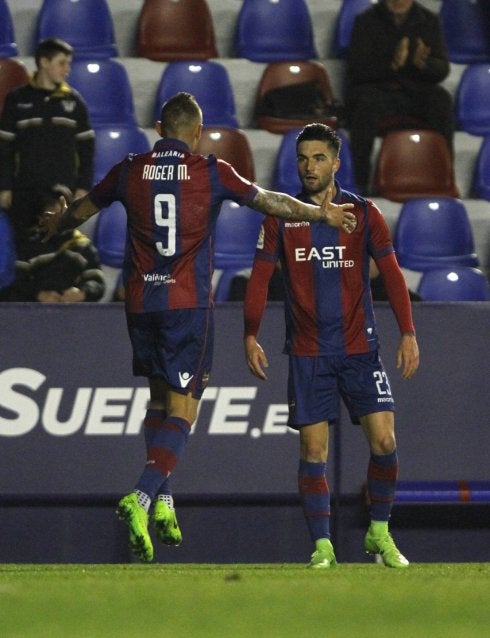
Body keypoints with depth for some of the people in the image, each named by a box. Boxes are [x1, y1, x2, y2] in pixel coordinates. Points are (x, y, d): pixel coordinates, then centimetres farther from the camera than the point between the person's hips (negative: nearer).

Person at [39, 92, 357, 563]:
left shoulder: (131, 171, 4)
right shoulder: (211, 173, -4)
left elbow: (85, 207, 21)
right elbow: (270, 202, 6)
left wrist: (55, 225, 43)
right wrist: (321, 213, 22)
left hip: (140, 303, 3)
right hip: (188, 303, -3)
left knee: (159, 397, 20)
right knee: (181, 409, -3)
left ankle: (162, 501, 12)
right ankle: (143, 496, -22)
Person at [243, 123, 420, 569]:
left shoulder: (364, 213, 3)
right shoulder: (281, 217, 3)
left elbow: (392, 275, 3)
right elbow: (260, 277, 5)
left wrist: (408, 334, -4)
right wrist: (251, 336, -4)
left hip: (360, 348, 0)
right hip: (307, 353, 0)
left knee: (383, 440, -8)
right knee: (313, 450, -4)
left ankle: (380, 532, 10)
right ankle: (322, 546, 2)